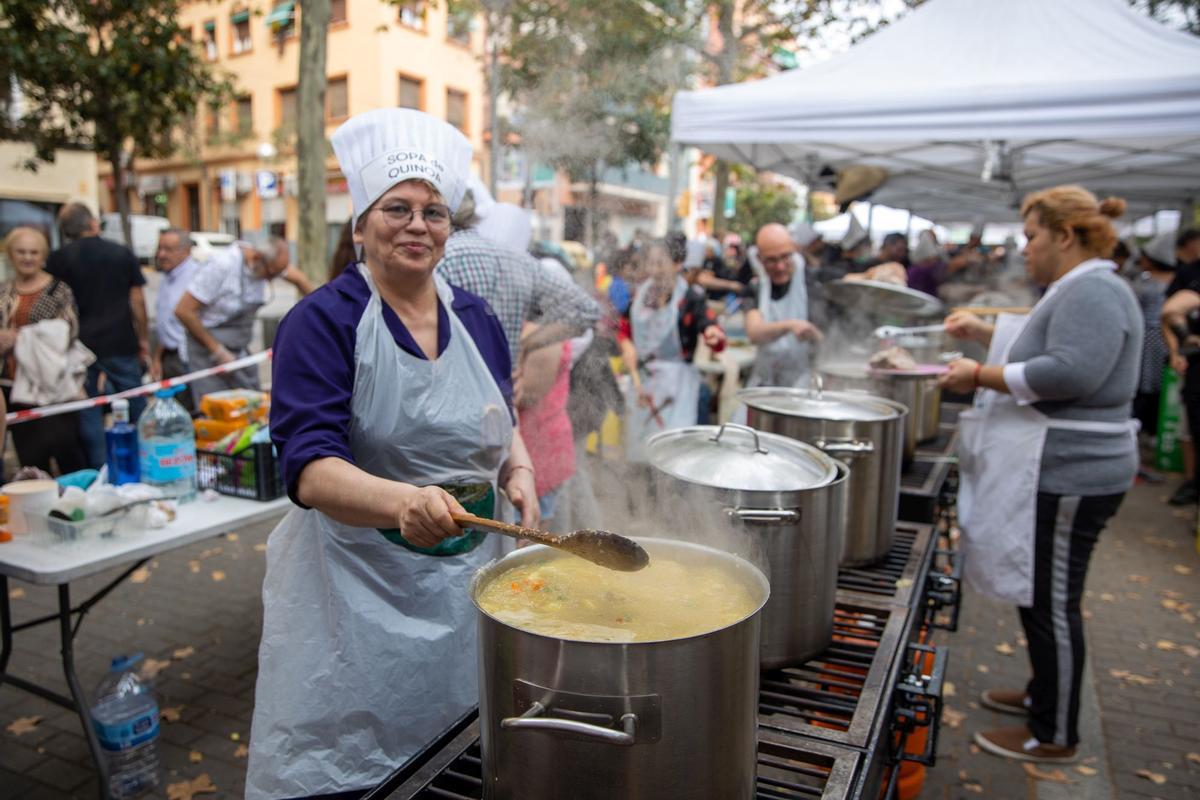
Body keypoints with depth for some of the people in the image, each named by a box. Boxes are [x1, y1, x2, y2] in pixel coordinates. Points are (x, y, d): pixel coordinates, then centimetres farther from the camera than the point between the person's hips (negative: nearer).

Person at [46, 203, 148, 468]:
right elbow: (137, 301, 1)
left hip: (79, 346, 0)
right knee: (136, 407, 8)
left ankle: (98, 472, 9)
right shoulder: (123, 254, 2)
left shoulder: (57, 260, 1)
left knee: (88, 413, 7)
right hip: (121, 344, 0)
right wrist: (144, 340, 8)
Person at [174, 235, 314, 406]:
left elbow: (299, 279, 16)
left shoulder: (269, 262, -5)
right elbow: (183, 311, -19)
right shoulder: (221, 266, -22)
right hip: (208, 348, -6)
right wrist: (217, 350, -16)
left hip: (241, 352, 6)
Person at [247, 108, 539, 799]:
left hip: (468, 579, 5)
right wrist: (404, 500, -39)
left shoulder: (476, 319, 5)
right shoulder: (324, 321, -11)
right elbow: (311, 469, -21)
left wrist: (519, 470, -2)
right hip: (361, 591, -4)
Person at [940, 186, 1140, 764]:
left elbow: (1070, 371, -29)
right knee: (1035, 592, 20)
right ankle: (1044, 694, 37)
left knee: (1051, 603, 0)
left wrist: (982, 376, -22)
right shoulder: (1075, 291, 17)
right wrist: (983, 332, 18)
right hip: (1051, 470, 11)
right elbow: (1036, 344, 31)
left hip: (1069, 474, -11)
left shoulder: (1094, 292, -17)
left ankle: (1054, 735, 15)